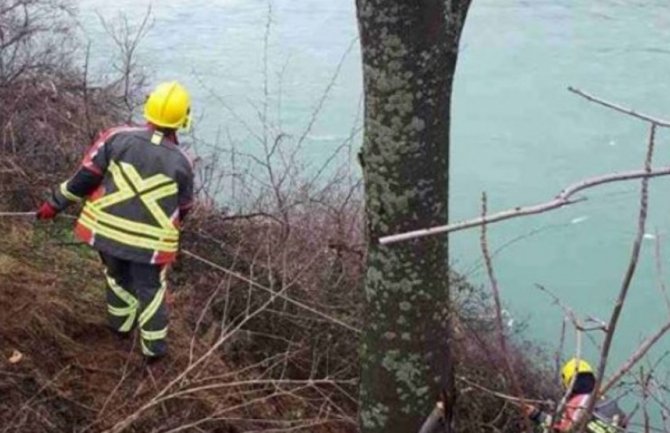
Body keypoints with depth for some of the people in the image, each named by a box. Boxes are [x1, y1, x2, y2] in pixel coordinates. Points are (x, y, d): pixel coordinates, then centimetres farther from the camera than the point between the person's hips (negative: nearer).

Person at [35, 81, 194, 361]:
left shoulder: (118, 137, -9)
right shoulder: (181, 162, -9)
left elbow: (85, 176, -7)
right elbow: (183, 208, 5)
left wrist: (55, 203, 5)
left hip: (106, 230, 2)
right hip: (149, 241, -2)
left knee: (118, 277, 28)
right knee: (150, 289, 18)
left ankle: (121, 324, 47)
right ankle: (154, 346, 26)